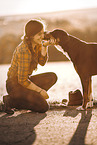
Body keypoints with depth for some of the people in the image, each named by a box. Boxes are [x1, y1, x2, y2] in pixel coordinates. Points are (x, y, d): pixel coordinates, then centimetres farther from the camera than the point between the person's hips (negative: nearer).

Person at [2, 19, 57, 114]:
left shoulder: (36, 44, 1)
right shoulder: (24, 51, -27)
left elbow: (42, 62, -2)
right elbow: (22, 81, -24)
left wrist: (44, 46, -14)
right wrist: (40, 91, -15)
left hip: (25, 80, 9)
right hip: (15, 85, -9)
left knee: (52, 77, -3)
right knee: (43, 107, -16)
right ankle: (11, 101, -4)